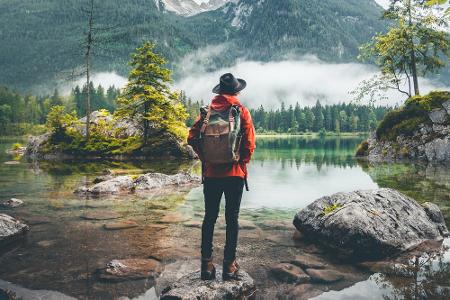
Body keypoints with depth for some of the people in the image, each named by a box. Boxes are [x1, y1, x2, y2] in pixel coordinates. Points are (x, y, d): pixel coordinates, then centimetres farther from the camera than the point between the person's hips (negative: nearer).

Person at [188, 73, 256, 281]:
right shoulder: (242, 111, -3)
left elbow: (192, 138, -1)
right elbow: (249, 143, -9)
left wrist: (205, 158, 8)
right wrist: (242, 162, 6)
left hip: (211, 173, 3)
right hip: (235, 173, -2)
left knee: (209, 217, 11)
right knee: (232, 218, 6)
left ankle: (207, 264, 15)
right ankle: (229, 265, 12)